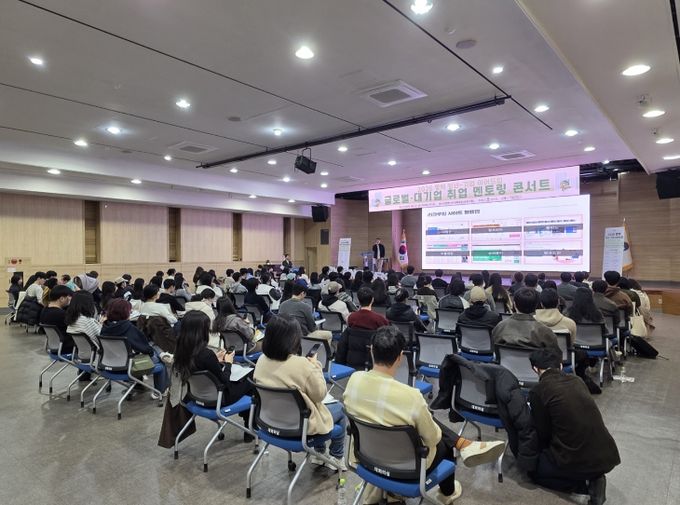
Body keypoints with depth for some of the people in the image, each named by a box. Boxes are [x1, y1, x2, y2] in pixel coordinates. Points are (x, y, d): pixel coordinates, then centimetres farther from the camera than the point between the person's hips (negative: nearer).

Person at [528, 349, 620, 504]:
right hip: (608, 455, 7)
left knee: (534, 470, 19)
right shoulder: (575, 380, 9)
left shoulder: (538, 391, -9)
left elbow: (543, 432, 3)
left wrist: (543, 451, 28)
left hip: (579, 460, -6)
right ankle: (593, 479, 11)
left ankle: (586, 485, 3)